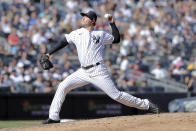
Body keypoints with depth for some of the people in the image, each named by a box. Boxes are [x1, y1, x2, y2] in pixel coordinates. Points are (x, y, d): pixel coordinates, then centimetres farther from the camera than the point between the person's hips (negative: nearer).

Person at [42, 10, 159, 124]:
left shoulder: (101, 34, 4)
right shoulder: (77, 33, 11)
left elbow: (116, 39, 7)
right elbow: (64, 42, 13)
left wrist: (112, 23, 1)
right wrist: (50, 53, 5)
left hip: (98, 71, -4)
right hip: (84, 72, 4)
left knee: (116, 95, -7)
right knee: (63, 86, -8)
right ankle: (54, 117, -4)